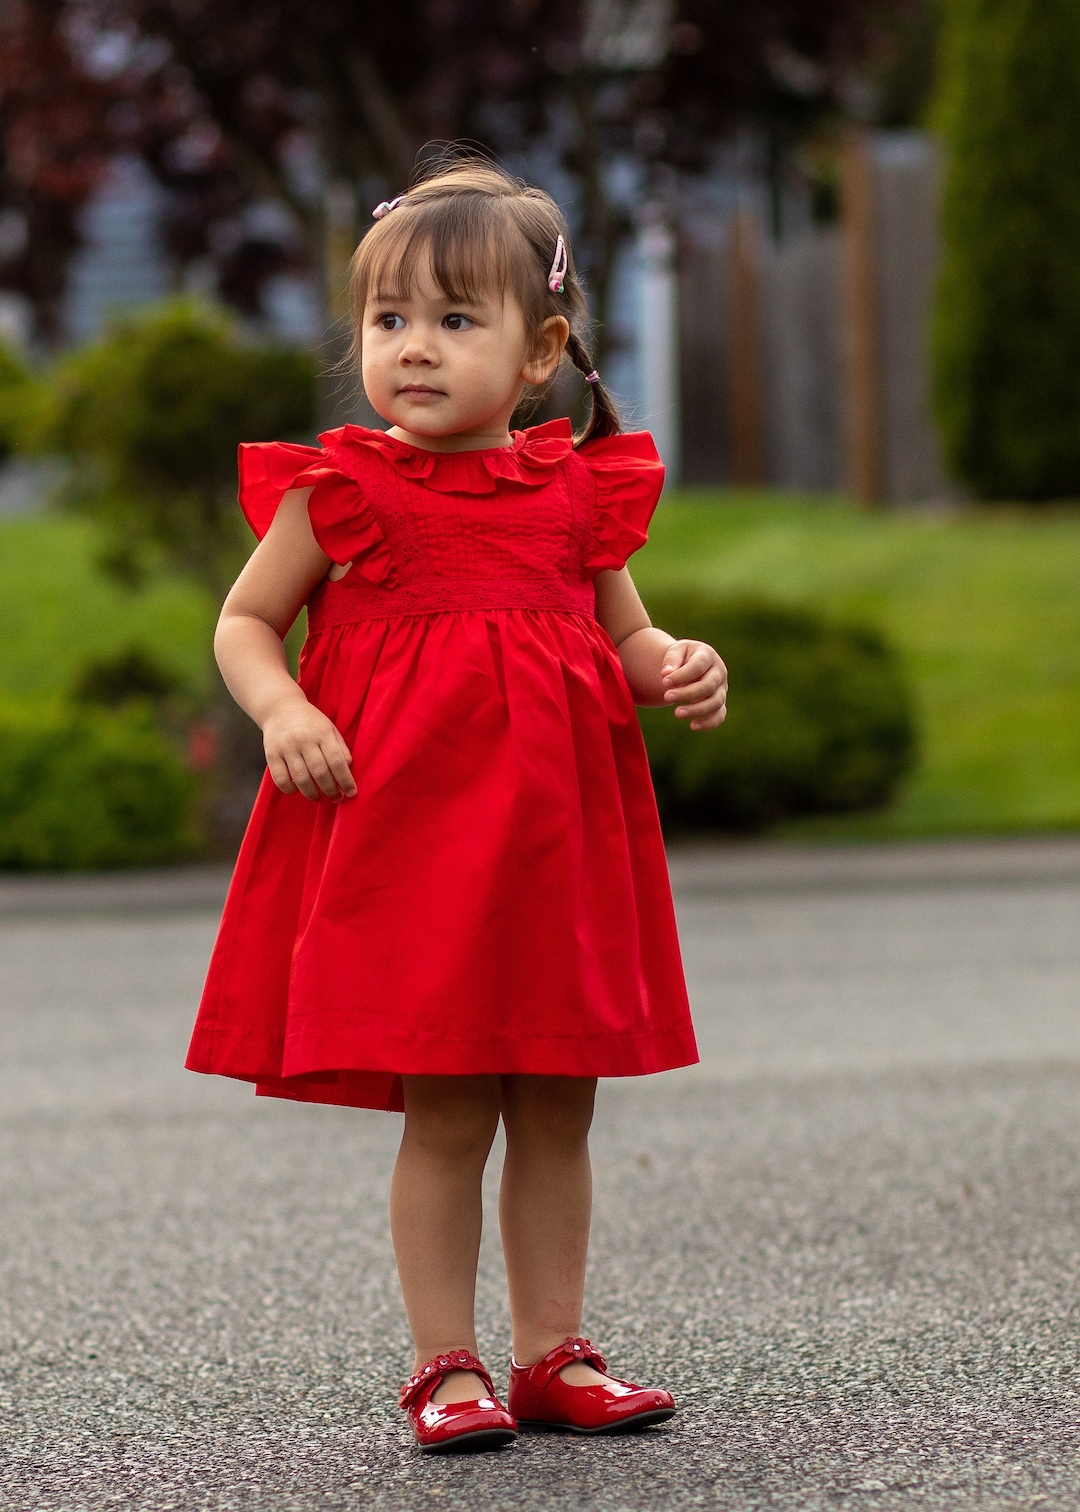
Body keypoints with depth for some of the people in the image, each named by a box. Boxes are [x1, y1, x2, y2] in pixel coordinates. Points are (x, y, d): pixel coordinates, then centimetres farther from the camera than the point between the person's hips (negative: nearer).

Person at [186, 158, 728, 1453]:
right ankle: (445, 1364, 9)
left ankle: (552, 1353, 20)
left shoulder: (576, 489, 6)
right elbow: (244, 624, 4)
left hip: (555, 834, 4)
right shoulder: (343, 491, -3)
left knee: (556, 1107, 10)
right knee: (444, 1114, -2)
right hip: (403, 826, -4)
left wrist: (681, 670, -4)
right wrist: (281, 713, -14)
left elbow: (625, 633, 17)